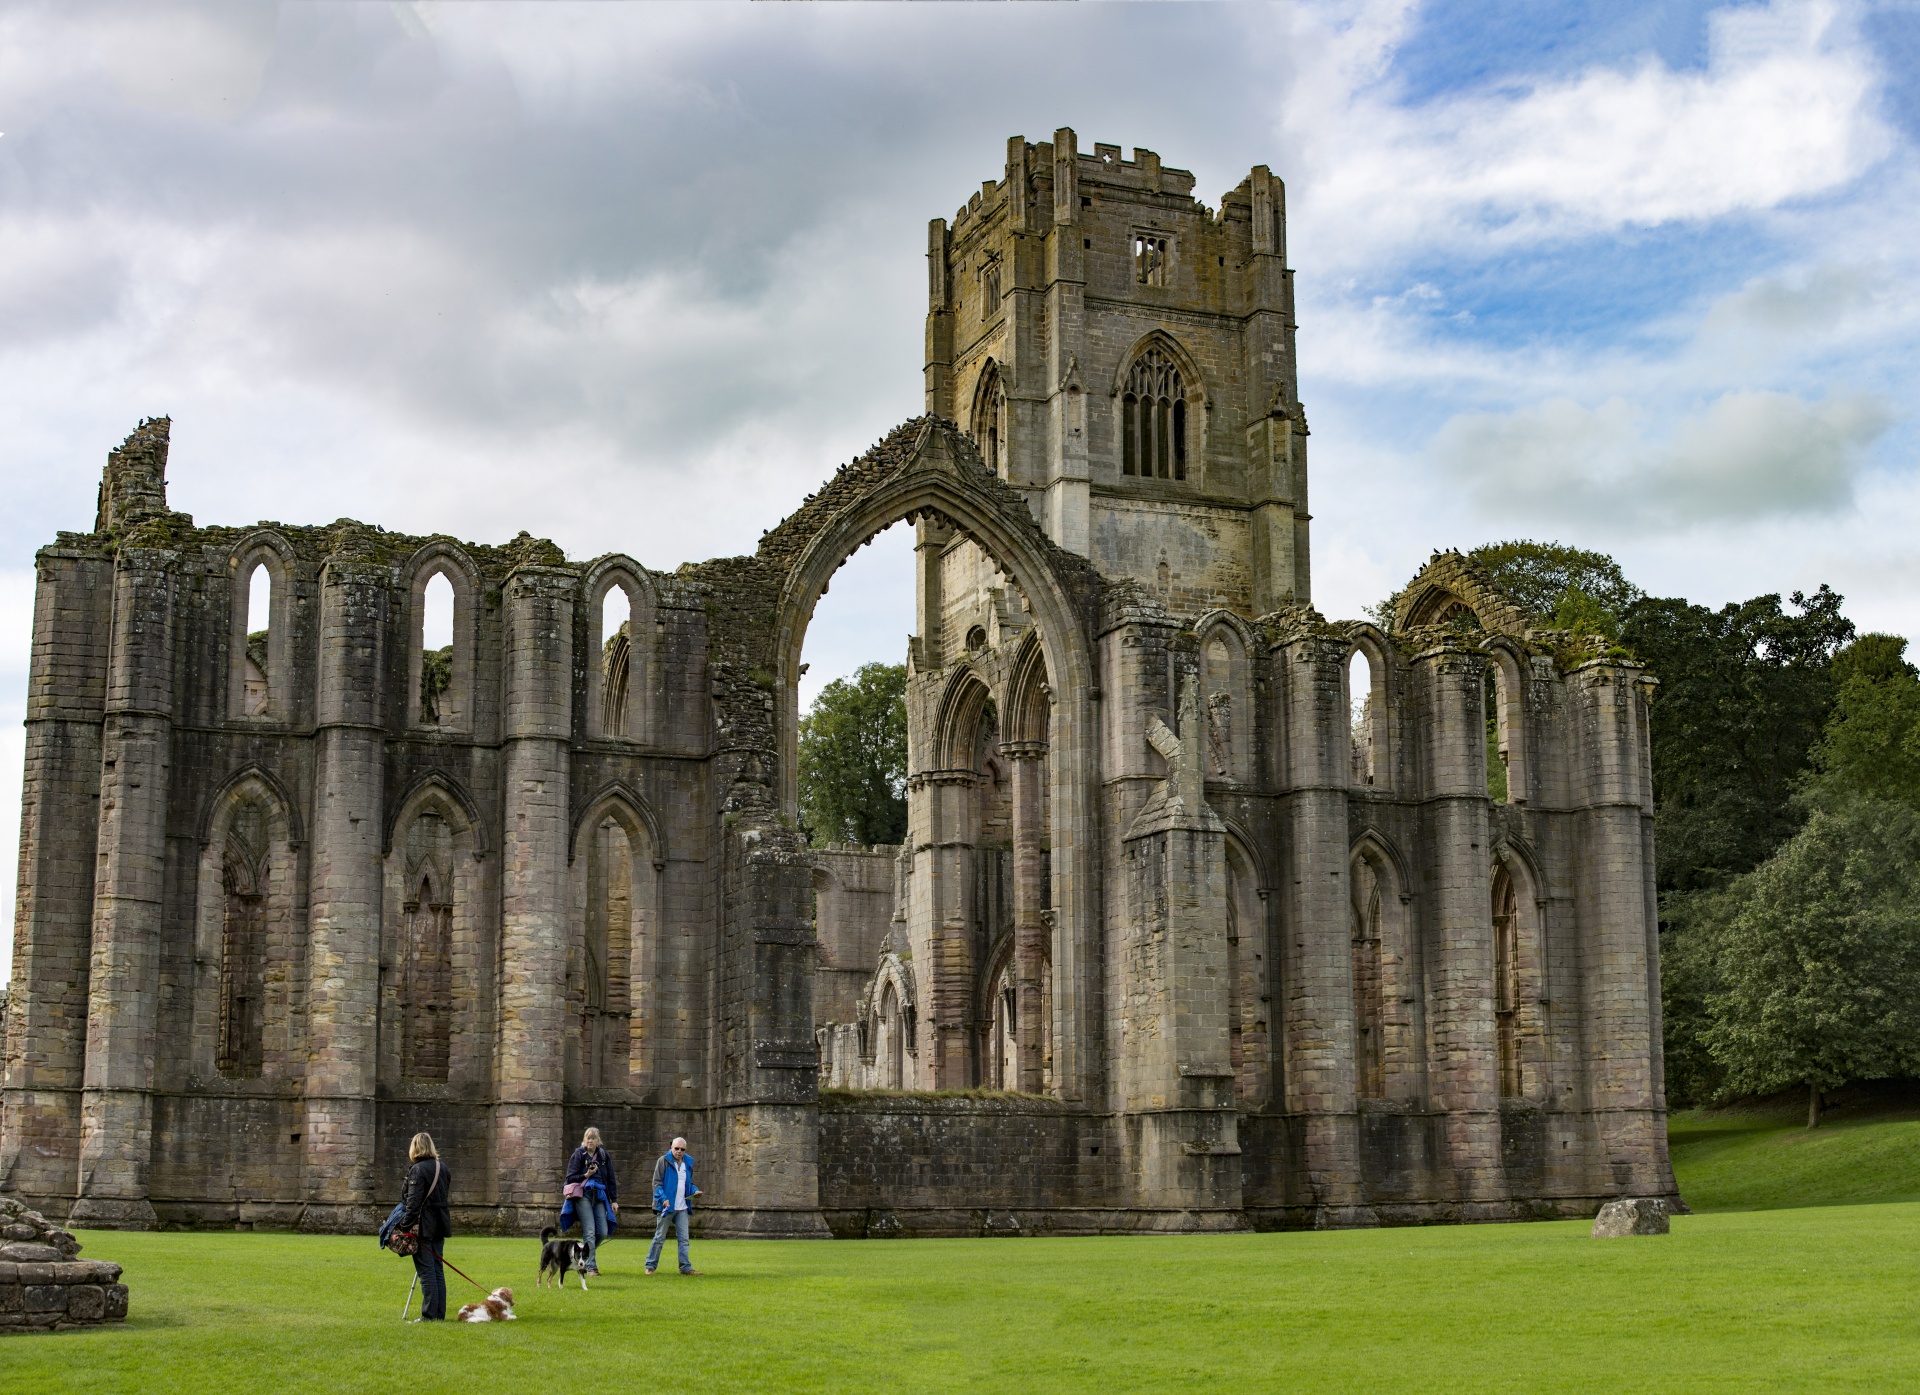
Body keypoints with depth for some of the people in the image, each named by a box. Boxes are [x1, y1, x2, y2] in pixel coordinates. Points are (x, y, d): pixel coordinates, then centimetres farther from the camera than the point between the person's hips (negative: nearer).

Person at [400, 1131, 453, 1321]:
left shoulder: (417, 1170, -12)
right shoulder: (442, 1168, 11)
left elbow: (413, 1203, -18)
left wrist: (405, 1226, -17)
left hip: (423, 1227, -7)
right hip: (440, 1226, 7)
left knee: (426, 1271, -4)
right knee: (438, 1270, 11)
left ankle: (429, 1314, -4)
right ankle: (440, 1313, 13)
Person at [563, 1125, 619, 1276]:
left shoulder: (604, 1156, 11)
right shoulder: (578, 1155, 0)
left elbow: (611, 1179, 14)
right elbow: (570, 1178, -1)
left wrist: (614, 1200, 8)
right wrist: (586, 1175, -16)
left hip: (599, 1197, 4)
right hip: (583, 1196, -4)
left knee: (603, 1232, -2)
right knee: (589, 1232, -11)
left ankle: (585, 1254, 23)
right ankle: (591, 1267, -8)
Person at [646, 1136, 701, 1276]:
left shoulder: (688, 1163, 12)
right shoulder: (663, 1161, -5)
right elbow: (657, 1183, -9)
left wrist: (695, 1190, 2)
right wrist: (663, 1199, -22)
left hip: (682, 1207, 5)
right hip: (667, 1206, -5)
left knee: (684, 1238, 4)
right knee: (660, 1237, 2)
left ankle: (685, 1267, 6)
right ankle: (650, 1266, 11)